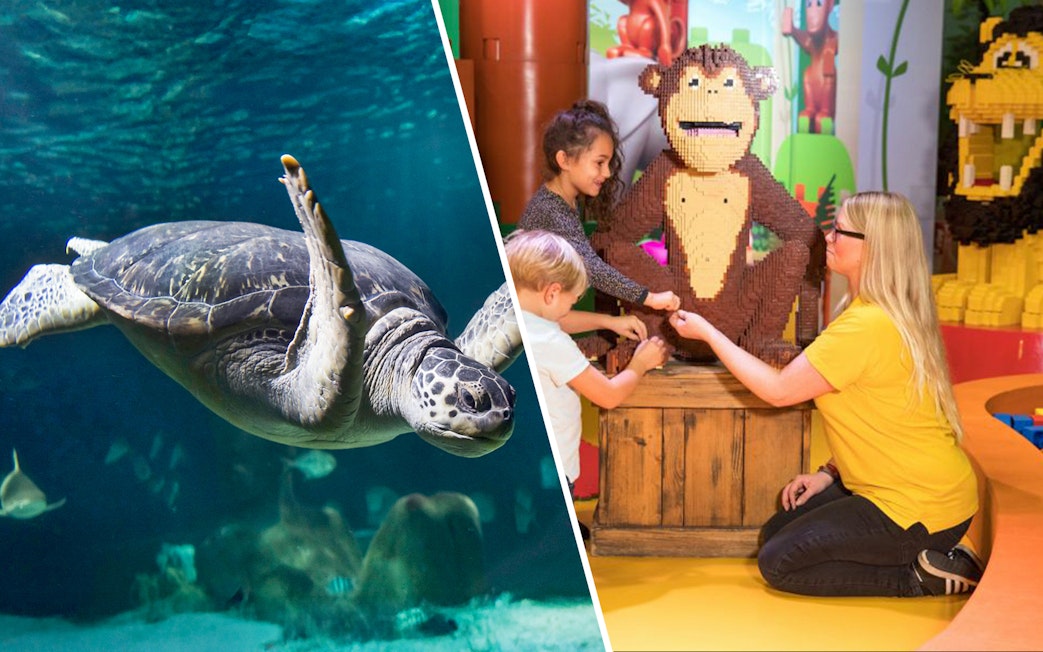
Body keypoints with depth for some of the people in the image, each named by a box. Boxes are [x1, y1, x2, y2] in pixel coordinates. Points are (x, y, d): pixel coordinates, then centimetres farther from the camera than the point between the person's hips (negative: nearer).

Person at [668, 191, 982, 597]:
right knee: (775, 533, 14)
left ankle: (923, 577, -3)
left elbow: (778, 390, -19)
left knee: (778, 563, -5)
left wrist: (707, 332, -10)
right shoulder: (895, 312, 7)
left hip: (919, 508, -10)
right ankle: (925, 556, 11)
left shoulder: (866, 326, -25)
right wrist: (830, 472, 8)